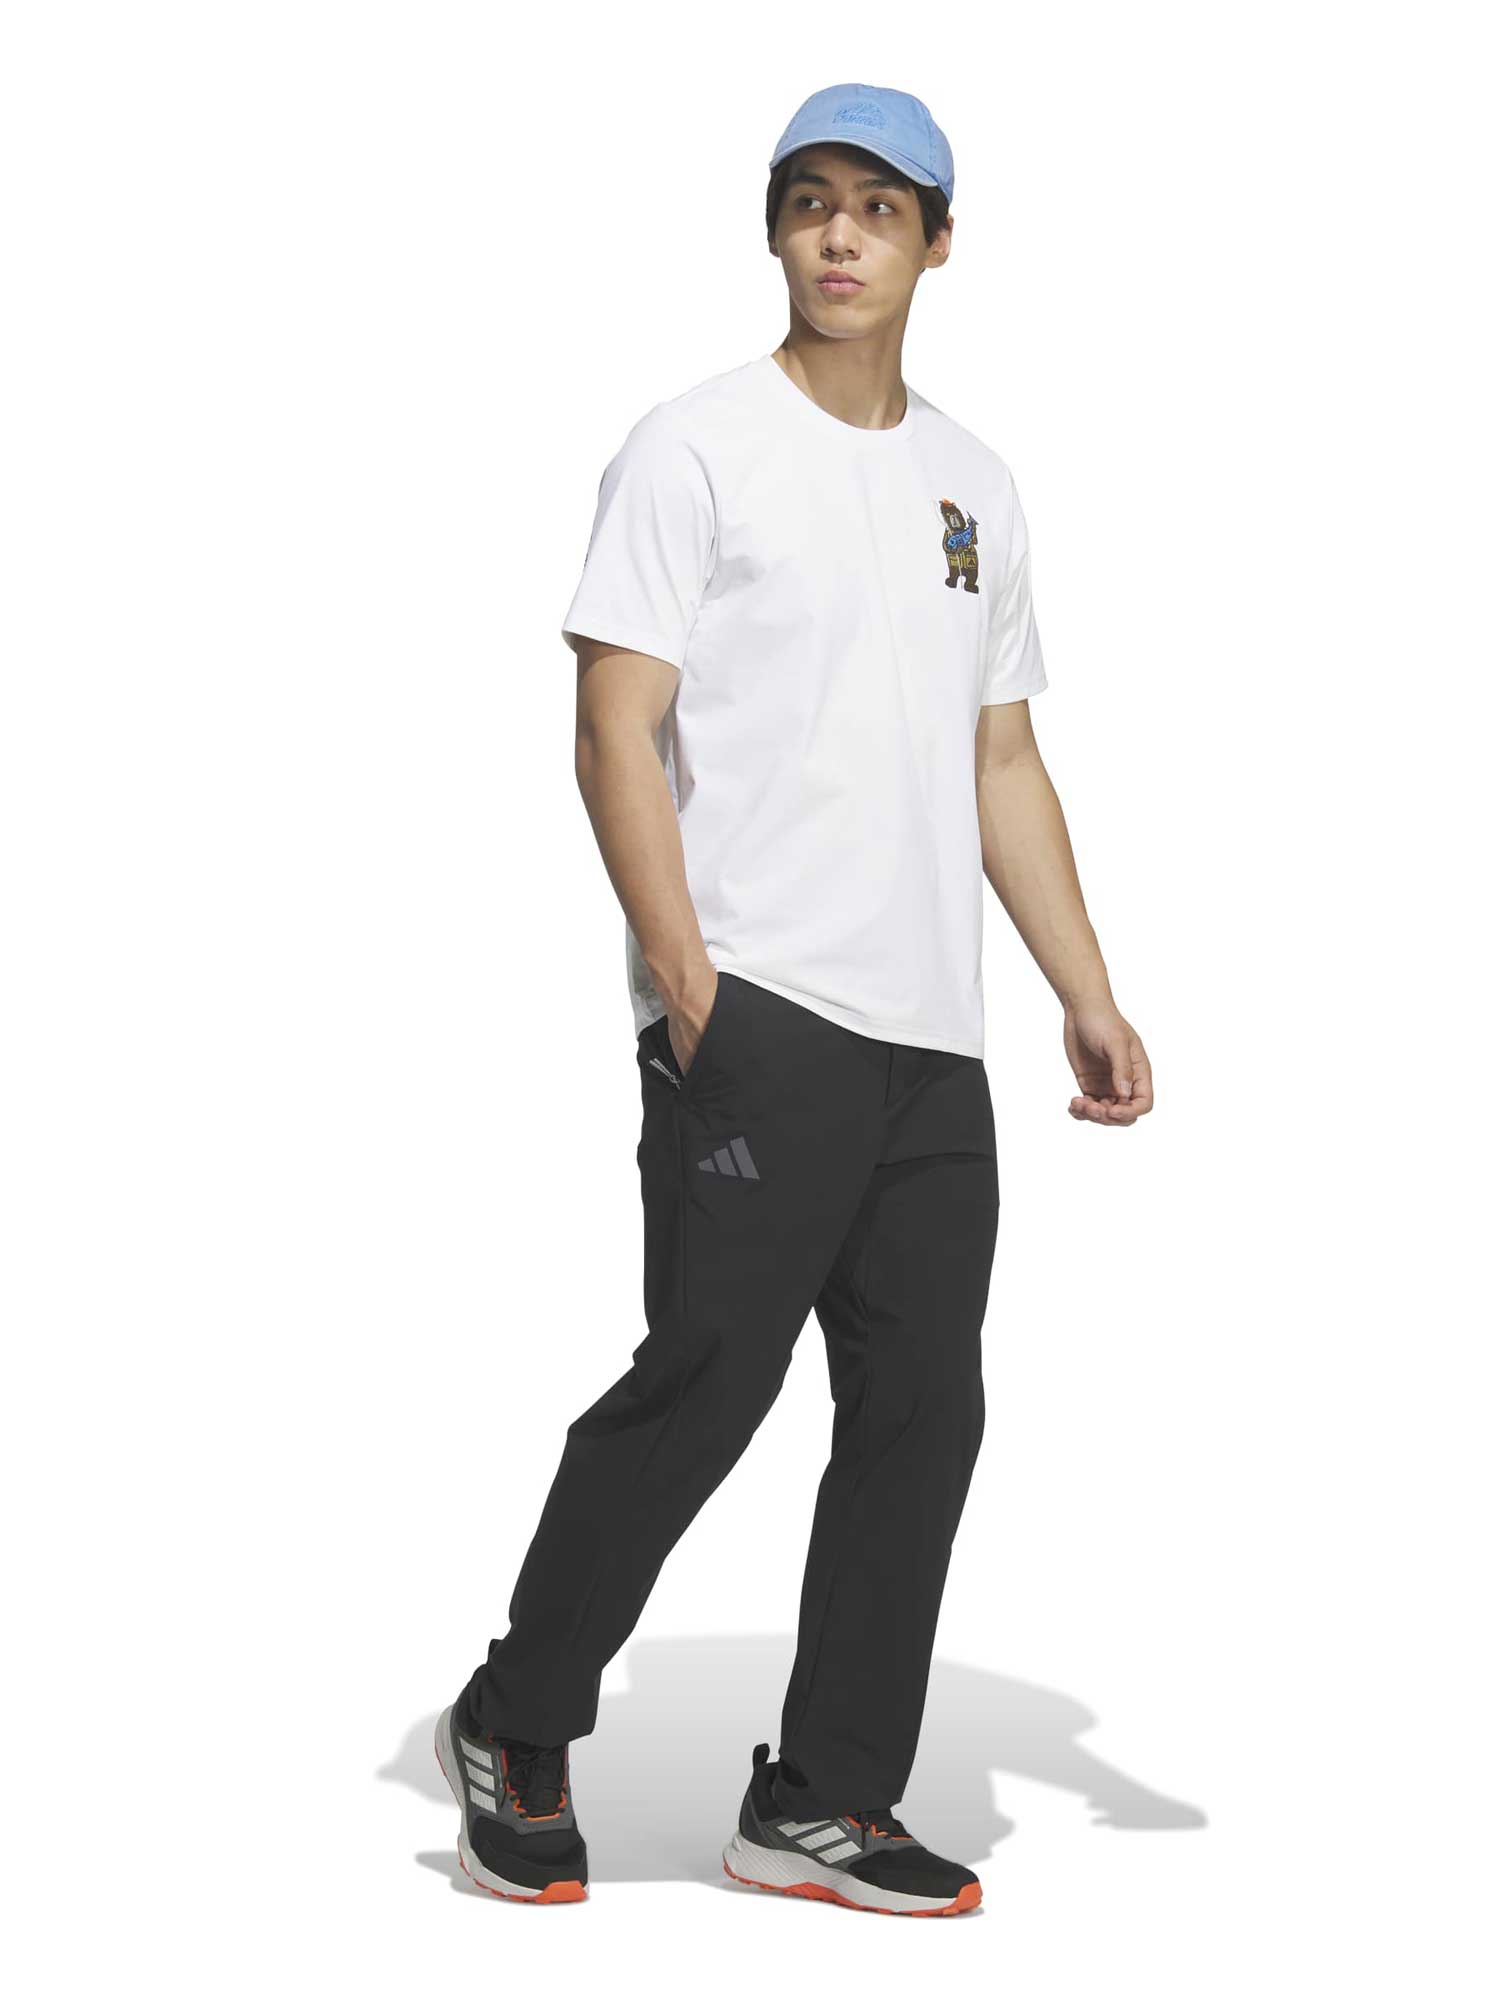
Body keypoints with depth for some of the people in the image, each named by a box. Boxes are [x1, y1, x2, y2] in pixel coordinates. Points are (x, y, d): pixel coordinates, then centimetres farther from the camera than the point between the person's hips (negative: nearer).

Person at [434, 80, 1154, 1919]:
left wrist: (1088, 997, 13)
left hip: (933, 1036, 7)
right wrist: (685, 978, -17)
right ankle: (515, 1732, 10)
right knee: (707, 1377, -10)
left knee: (922, 1411, 5)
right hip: (754, 1012, -7)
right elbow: (615, 735, -7)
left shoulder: (974, 485, 19)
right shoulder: (696, 448, -1)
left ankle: (821, 1805, 16)